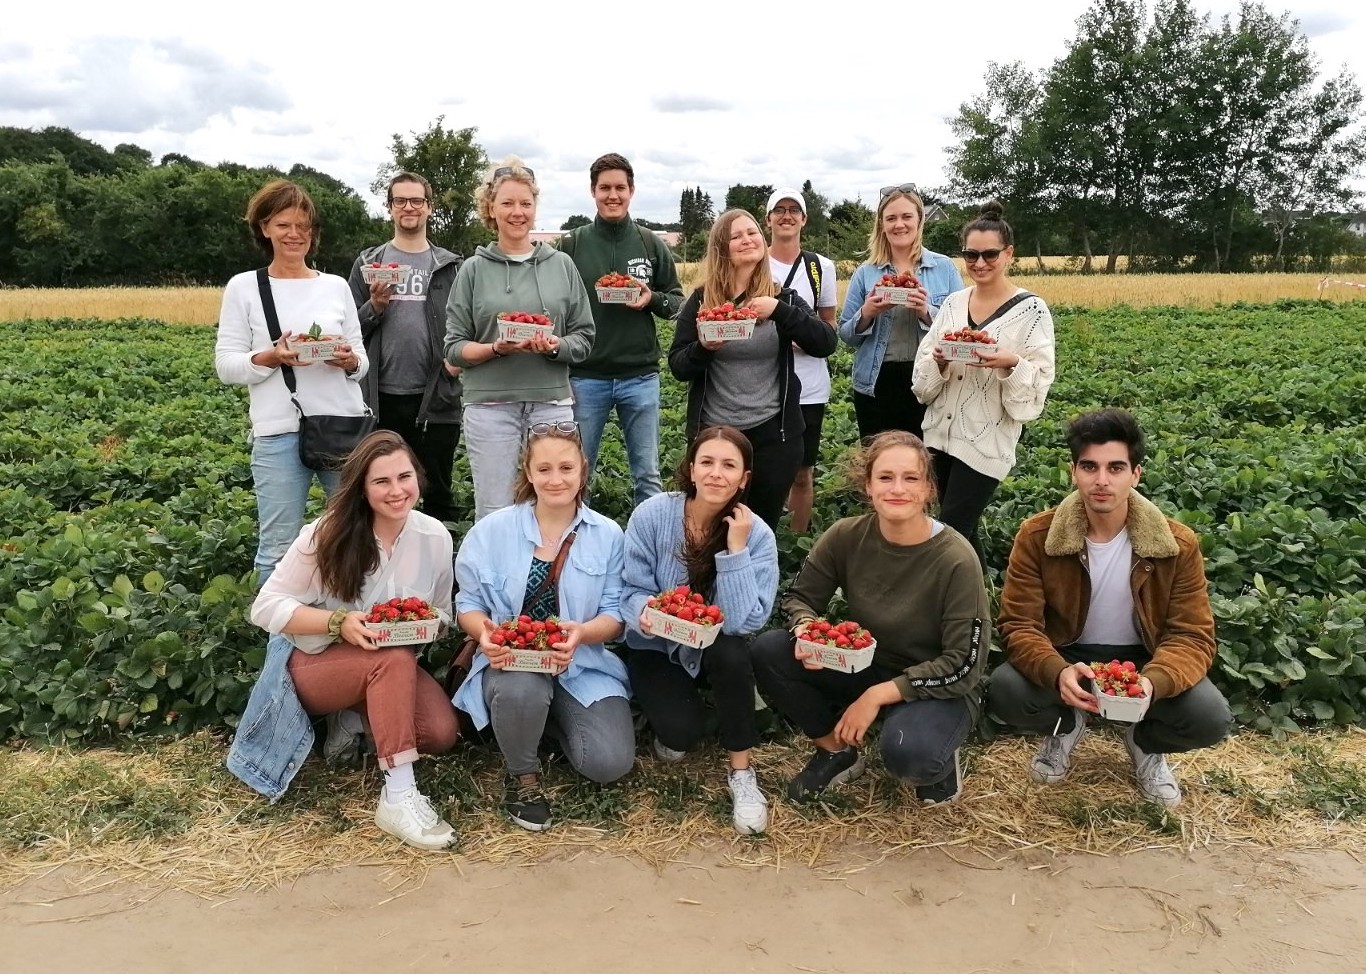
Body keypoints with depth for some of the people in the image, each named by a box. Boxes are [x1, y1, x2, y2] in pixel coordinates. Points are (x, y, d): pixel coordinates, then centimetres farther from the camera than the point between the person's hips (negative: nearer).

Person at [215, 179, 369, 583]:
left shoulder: (336, 286, 12)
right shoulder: (244, 287, 5)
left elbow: (362, 361, 13)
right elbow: (226, 366, 2)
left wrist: (350, 361, -10)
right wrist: (271, 358, -16)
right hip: (279, 433, -2)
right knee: (279, 547, 2)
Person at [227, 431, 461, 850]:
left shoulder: (435, 537, -8)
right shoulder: (327, 534, -18)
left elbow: (442, 613, 5)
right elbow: (266, 607, -15)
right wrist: (338, 622, -29)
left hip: (389, 667, 4)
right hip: (312, 661, -4)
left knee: (441, 733, -21)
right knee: (394, 659, -36)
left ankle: (362, 721, 9)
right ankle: (398, 797, -32)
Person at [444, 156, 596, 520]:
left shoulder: (561, 265, 8)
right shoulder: (474, 269, 6)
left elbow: (584, 338, 7)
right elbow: (454, 348, 4)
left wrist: (556, 346, -13)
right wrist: (496, 348, -14)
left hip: (552, 403, 1)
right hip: (491, 405, -1)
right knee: (494, 516, 2)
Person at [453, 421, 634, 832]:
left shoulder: (608, 535, 0)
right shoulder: (492, 530, -2)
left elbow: (615, 614, -2)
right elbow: (468, 603, 1)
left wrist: (581, 634, -25)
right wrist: (485, 632, -23)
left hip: (584, 663, 2)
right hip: (510, 660, -1)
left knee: (610, 762, -18)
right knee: (521, 691, -39)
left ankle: (555, 718, 18)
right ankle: (523, 775, -4)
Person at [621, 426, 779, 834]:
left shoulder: (758, 535, -19)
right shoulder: (651, 515, -19)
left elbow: (744, 623, -28)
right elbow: (631, 591, -13)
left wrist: (736, 548, -32)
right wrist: (644, 614, -35)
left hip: (715, 649, 1)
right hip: (657, 647, 0)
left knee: (732, 652, -35)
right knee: (682, 731, -26)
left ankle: (741, 772, -13)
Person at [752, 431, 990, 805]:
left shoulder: (955, 559, -23)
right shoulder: (846, 536, -13)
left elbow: (964, 665, -20)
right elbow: (800, 598, -2)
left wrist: (879, 695, -23)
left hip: (940, 689, -4)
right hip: (864, 665, 4)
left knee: (906, 753, -37)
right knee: (768, 651, -18)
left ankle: (940, 759, 3)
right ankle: (837, 751, 5)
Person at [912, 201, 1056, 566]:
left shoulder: (1031, 310, -8)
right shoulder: (953, 303, 7)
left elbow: (1037, 389, -9)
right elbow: (923, 378, 6)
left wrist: (1011, 364, -27)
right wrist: (939, 361, -15)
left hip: (986, 441, -5)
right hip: (941, 433, 5)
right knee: (963, 529, 14)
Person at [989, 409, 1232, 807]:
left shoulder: (1178, 544, -15)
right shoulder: (1037, 536, -17)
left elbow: (1193, 636, -15)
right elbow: (1019, 624, -16)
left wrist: (1153, 682, -38)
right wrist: (1058, 673, -39)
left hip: (1144, 660, 0)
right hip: (1067, 656, 0)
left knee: (1211, 718, -28)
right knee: (1005, 693, -30)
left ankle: (1144, 741, 11)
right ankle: (1066, 725, 9)